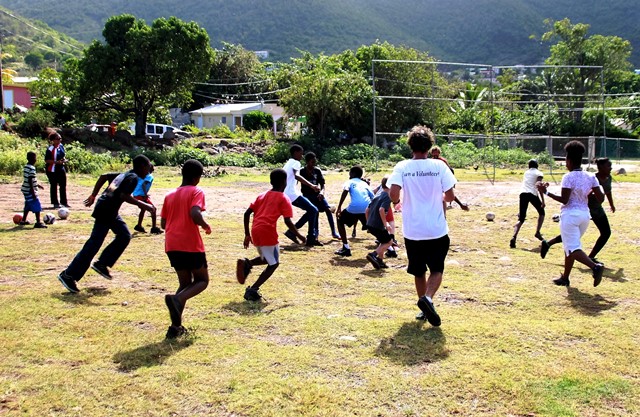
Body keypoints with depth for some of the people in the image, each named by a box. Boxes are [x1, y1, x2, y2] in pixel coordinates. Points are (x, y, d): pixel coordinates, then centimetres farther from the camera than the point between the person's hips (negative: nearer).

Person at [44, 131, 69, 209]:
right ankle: (55, 203, 11)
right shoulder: (50, 149, -16)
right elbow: (46, 160, -17)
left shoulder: (61, 146, 6)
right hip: (52, 170, -7)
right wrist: (57, 162, -25)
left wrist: (64, 160, 0)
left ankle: (64, 202, 20)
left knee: (63, 185, 10)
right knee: (54, 186, 4)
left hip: (61, 168, 7)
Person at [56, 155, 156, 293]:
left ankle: (102, 264, 18)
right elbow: (124, 195, -23)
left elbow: (104, 176, 23)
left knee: (125, 235, 17)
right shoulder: (133, 178, -10)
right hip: (105, 212, -10)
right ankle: (68, 275, -2)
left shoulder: (125, 174, 17)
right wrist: (142, 205, -18)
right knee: (94, 245, -7)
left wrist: (93, 195, 25)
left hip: (111, 212, 10)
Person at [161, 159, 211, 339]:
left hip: (172, 245, 6)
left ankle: (176, 326, 6)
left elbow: (163, 223, 15)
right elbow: (195, 214, -22)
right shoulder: (196, 192, -4)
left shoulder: (170, 195, 15)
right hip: (191, 245, -6)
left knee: (185, 283, 18)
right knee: (202, 280, 11)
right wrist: (206, 226, -4)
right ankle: (177, 299, -20)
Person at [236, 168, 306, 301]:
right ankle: (252, 290, -2)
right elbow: (288, 222, -6)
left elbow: (247, 213, 14)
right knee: (273, 264, 10)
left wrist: (247, 234, 19)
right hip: (268, 233, -6)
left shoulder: (262, 195, 20)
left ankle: (247, 263, 1)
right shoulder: (283, 199, 3)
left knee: (268, 258, 28)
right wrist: (299, 236, 6)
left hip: (255, 232, 7)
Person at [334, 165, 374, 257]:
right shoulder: (365, 184, 30)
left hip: (354, 208, -4)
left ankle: (346, 248, 14)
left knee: (340, 221, 22)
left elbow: (345, 191, -4)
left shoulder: (350, 182, 18)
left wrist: (339, 207, -6)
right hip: (367, 208, 4)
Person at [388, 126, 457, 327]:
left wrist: (398, 201, 5)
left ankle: (424, 309, 24)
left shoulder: (402, 167, -6)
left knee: (418, 271, 17)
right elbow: (450, 196, -5)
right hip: (437, 230, -1)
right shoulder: (439, 166, -5)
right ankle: (428, 298, -15)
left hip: (412, 231, 1)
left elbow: (393, 195, -18)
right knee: (436, 270, 10)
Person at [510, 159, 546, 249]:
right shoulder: (539, 173, 9)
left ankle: (514, 237, -21)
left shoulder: (526, 172, 24)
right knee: (541, 213, 24)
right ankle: (537, 232, 17)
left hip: (522, 193, 4)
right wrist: (543, 200, -8)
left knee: (521, 219, 2)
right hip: (532, 194, -4)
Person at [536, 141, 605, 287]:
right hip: (585, 215, 7)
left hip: (570, 215, -7)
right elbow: (600, 199, 2)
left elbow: (564, 200, -18)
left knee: (572, 248, -7)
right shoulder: (591, 177, 4)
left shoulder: (568, 177, -14)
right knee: (570, 247, 19)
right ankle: (565, 278, 25)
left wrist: (546, 192, -12)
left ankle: (595, 266, -30)